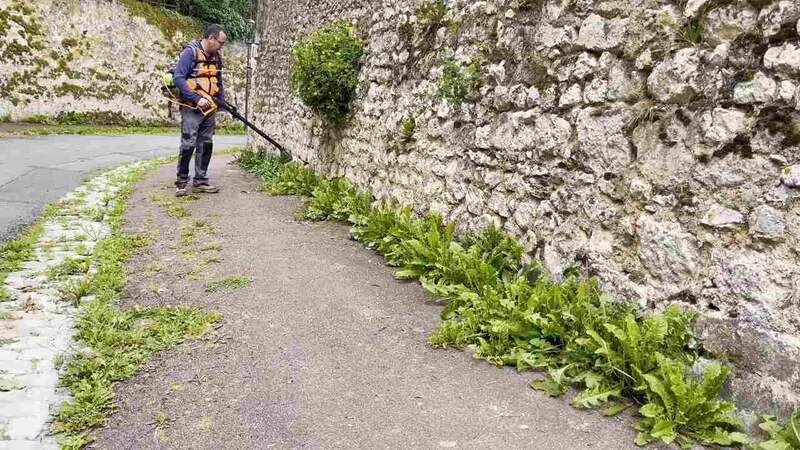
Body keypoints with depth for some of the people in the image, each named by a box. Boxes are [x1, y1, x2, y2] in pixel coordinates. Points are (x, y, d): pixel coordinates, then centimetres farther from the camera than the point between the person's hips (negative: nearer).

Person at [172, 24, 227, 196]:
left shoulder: (216, 57, 12)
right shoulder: (190, 52, -10)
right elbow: (178, 78, -16)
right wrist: (197, 99, -20)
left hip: (209, 108, 7)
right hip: (191, 108, -7)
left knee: (206, 144, 8)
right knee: (188, 144, -8)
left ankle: (200, 181, 16)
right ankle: (181, 182, 4)